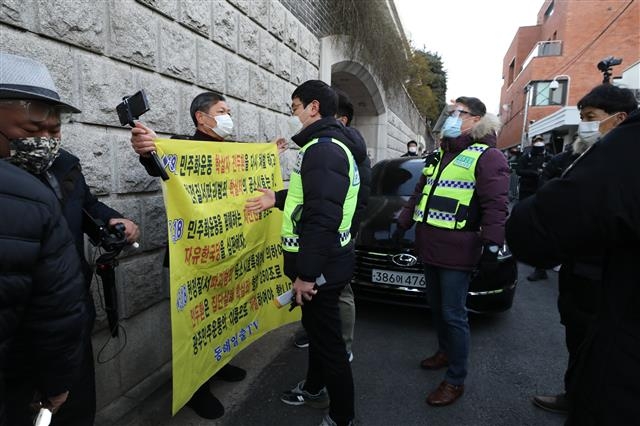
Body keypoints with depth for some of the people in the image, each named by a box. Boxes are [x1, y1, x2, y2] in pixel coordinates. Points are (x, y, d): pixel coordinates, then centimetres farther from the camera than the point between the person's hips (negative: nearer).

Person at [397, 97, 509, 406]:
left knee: (453, 314, 1)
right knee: (436, 307, 20)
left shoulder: (486, 156, -7)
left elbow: (495, 206, -15)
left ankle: (456, 380, 16)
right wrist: (403, 222, 19)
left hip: (457, 251, -7)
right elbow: (419, 193, 22)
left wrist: (491, 246, -21)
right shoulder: (439, 155, 17)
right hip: (429, 247, 8)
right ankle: (445, 351, 42)